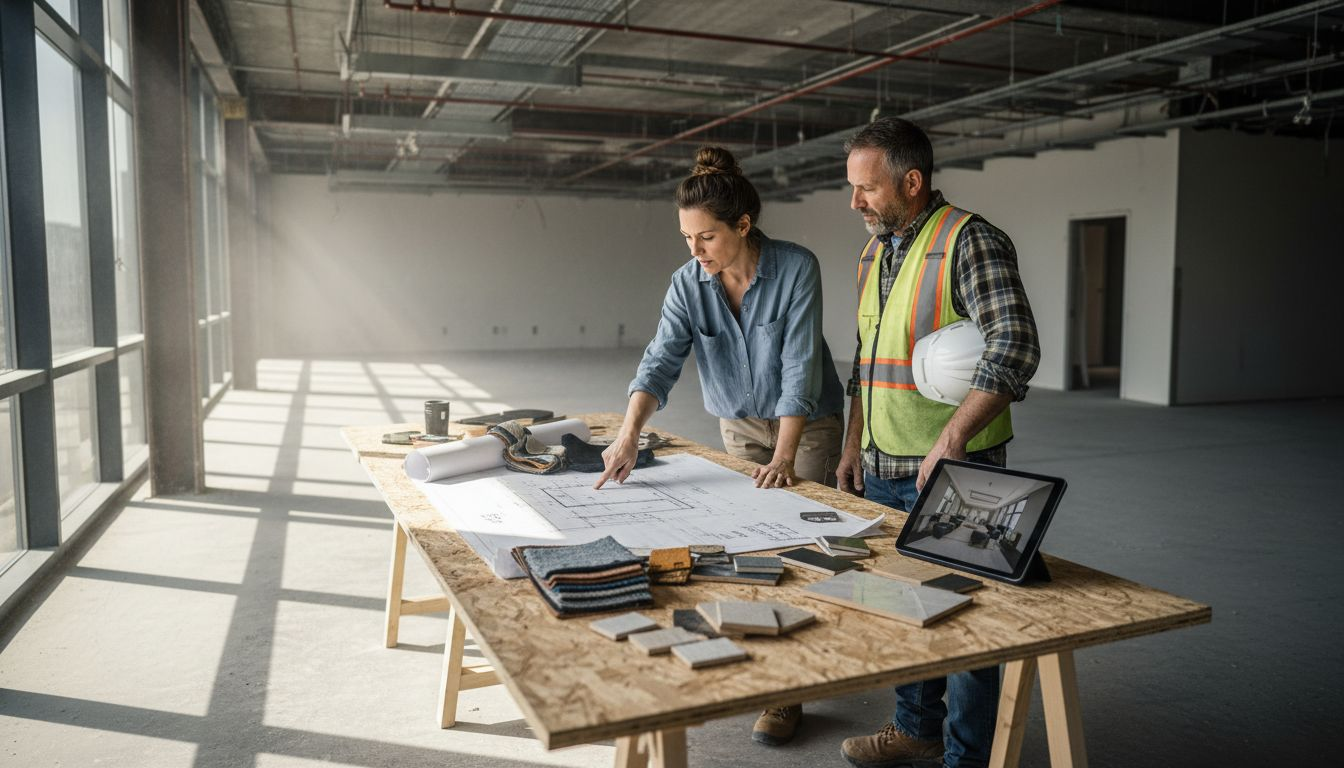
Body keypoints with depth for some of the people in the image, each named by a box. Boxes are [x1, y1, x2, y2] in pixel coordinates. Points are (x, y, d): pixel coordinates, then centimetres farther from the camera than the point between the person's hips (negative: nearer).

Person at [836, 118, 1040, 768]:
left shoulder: (970, 242, -13)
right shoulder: (873, 252, 12)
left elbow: (1015, 349, -24)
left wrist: (949, 439, -30)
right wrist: (853, 444, 16)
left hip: (952, 471, -8)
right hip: (882, 470, 8)